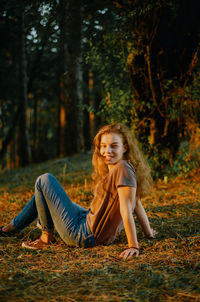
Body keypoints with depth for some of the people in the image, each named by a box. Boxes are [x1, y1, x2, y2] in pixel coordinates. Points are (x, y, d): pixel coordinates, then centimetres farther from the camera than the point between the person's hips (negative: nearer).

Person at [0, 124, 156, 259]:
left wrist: (134, 246, -29)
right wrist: (149, 232, 18)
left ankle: (46, 236, 7)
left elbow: (126, 211, -28)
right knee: (43, 193, 29)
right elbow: (137, 202, 10)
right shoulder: (116, 169, 4)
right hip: (87, 220, 10)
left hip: (82, 235, -10)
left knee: (45, 181, -3)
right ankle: (13, 226, 45)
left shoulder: (123, 169, -24)